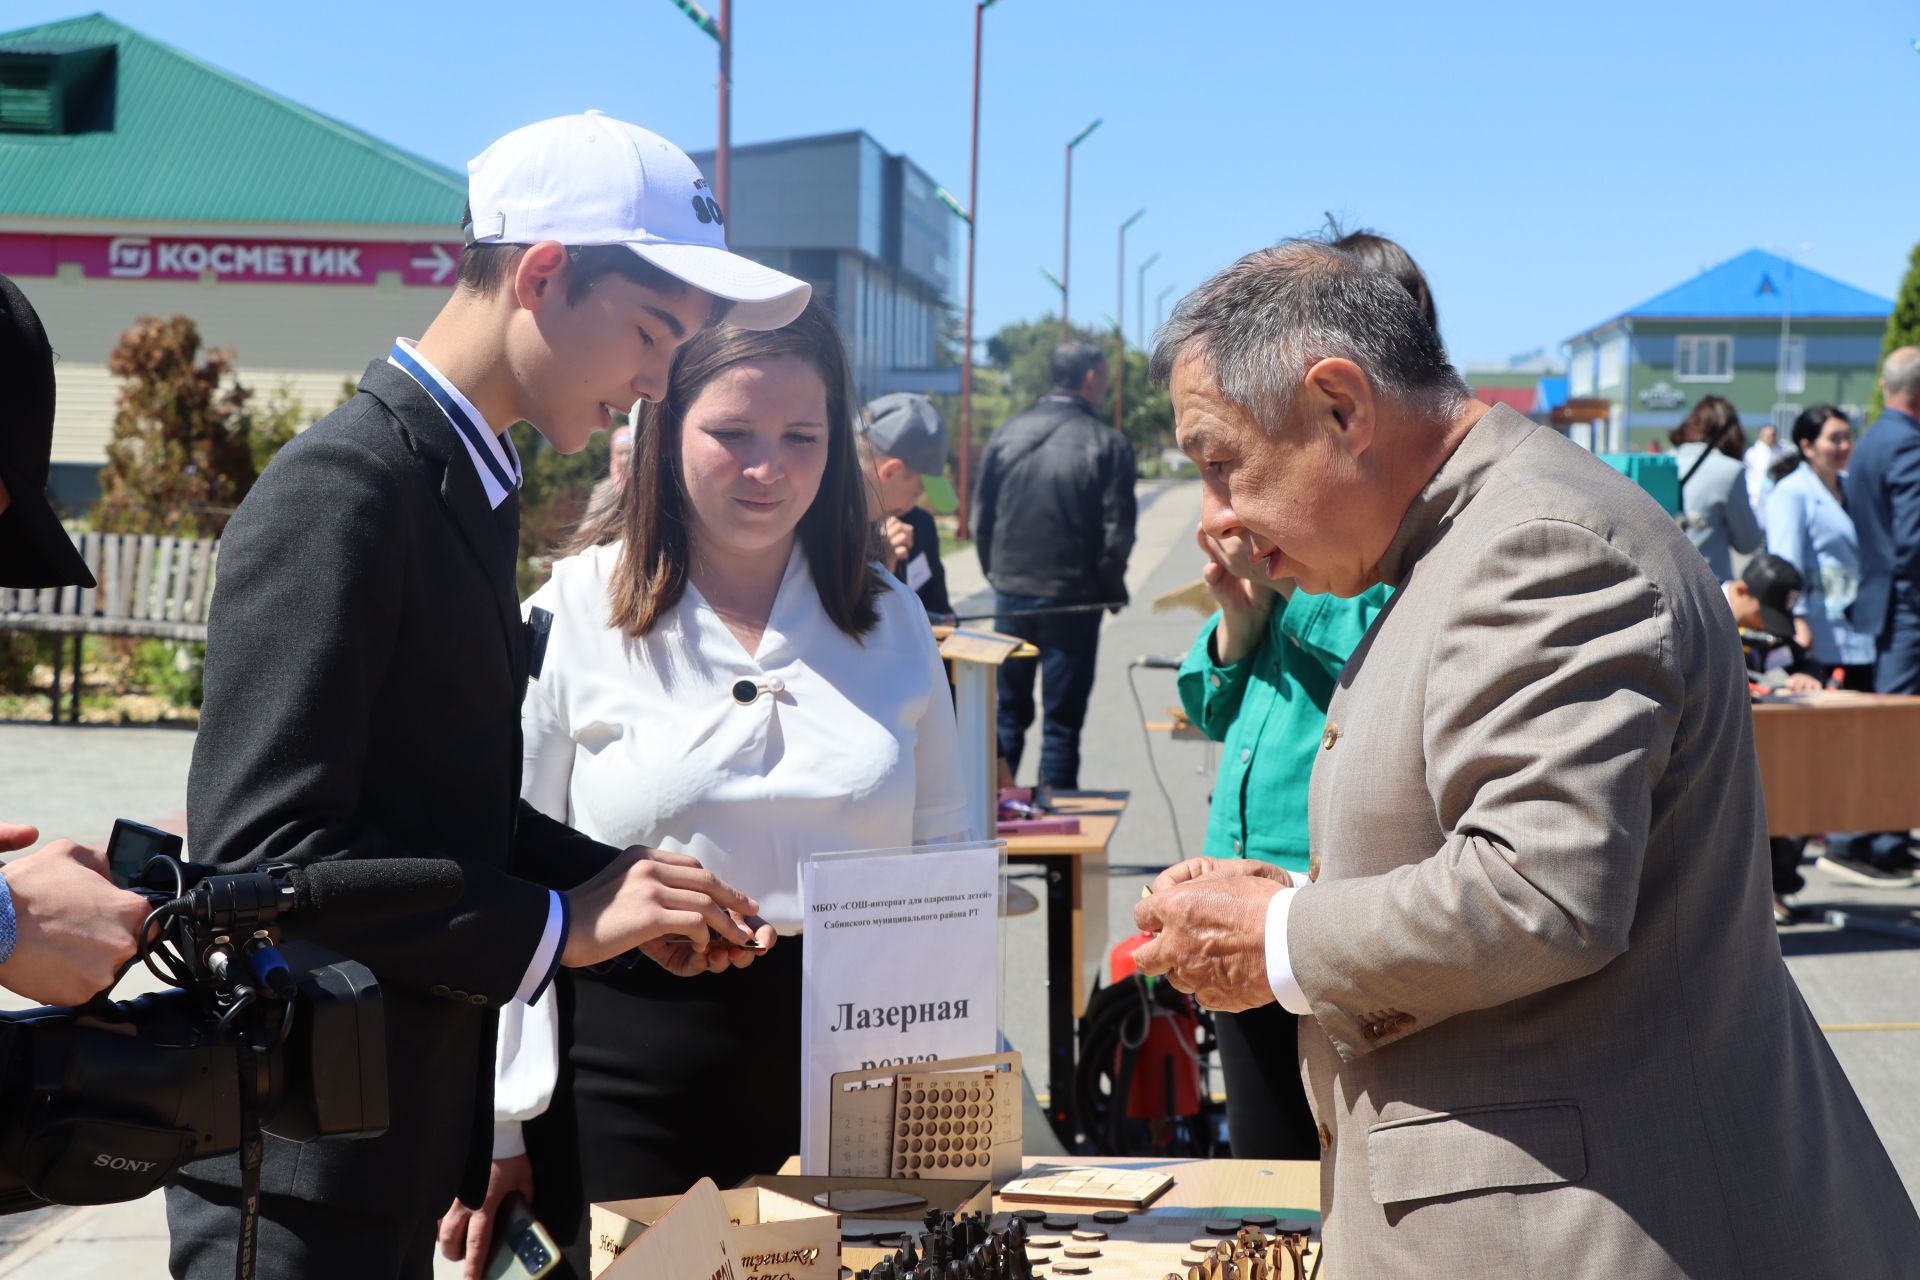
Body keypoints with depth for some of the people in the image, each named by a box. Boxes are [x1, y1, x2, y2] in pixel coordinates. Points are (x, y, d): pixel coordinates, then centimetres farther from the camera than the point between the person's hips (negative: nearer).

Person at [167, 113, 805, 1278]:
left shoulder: (466, 485, 11)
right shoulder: (343, 490, -18)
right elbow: (265, 848, -24)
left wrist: (622, 888, 1)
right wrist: (561, 927, -19)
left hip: (399, 1131, 9)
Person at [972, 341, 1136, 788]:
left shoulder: (1008, 433, 0)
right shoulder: (1107, 444, -10)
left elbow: (980, 516, 5)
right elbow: (1117, 532, -10)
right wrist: (1111, 590, 5)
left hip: (1011, 593, 4)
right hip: (1072, 599, -3)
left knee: (1008, 713, 16)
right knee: (1062, 719, 4)